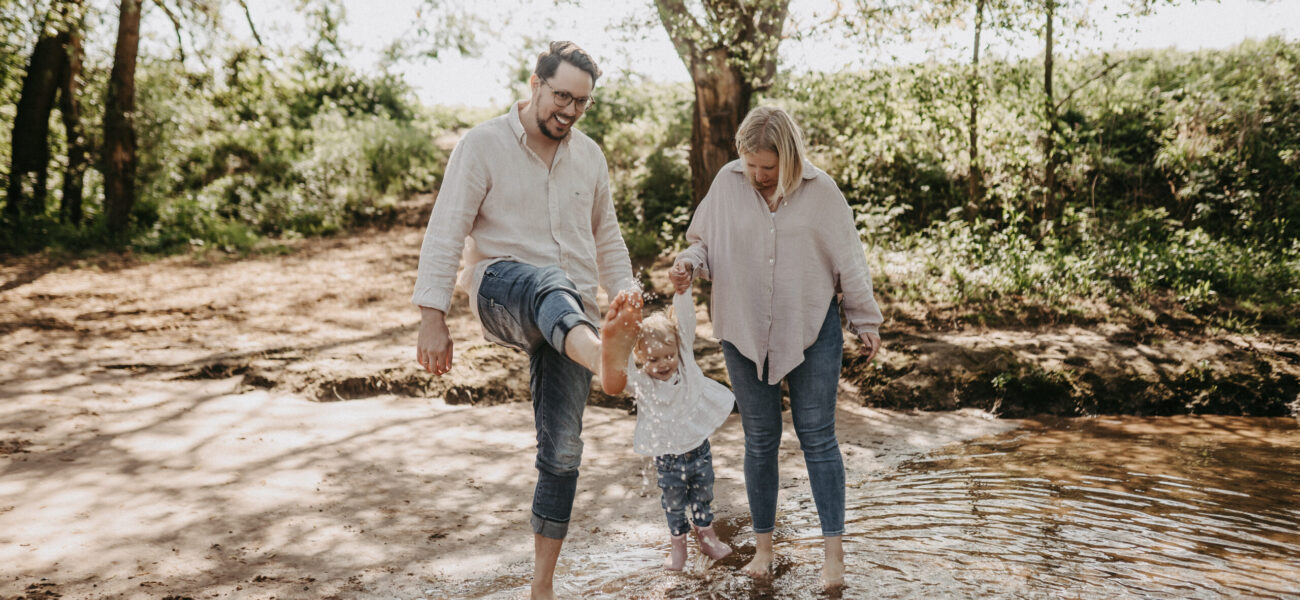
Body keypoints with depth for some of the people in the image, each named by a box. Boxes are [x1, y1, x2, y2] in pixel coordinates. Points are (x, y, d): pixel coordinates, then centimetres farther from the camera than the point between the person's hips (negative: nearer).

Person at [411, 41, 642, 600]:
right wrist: (432, 317, -16)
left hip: (570, 315, 4)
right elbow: (445, 233, -9)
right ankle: (603, 358, -75)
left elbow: (606, 237, 22)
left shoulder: (589, 155, 12)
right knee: (546, 283, -41)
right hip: (500, 293, -4)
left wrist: (626, 296, 9)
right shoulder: (483, 144, -3)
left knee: (562, 448, 0)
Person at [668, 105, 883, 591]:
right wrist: (688, 263, -13)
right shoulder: (727, 183, -1)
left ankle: (834, 551, 9)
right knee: (759, 440, 10)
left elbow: (848, 259, 3)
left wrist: (866, 321, 6)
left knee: (817, 436, 1)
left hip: (813, 332, -1)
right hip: (745, 333, 2)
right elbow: (705, 242, 10)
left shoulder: (820, 190, -4)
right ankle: (763, 544, 25)